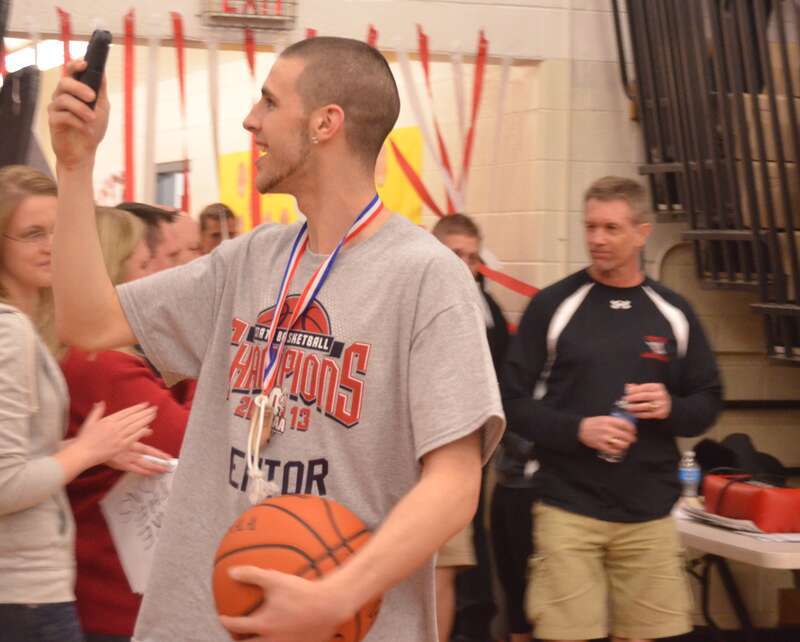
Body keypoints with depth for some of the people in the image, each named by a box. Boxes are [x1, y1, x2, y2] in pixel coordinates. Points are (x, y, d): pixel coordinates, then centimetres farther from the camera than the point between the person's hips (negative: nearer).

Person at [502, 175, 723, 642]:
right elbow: (514, 402, -2)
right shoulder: (553, 306, 0)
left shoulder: (674, 313, 8)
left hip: (650, 515, 2)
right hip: (568, 509, -2)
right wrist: (579, 430, -17)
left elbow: (708, 402, 12)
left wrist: (670, 408, -9)